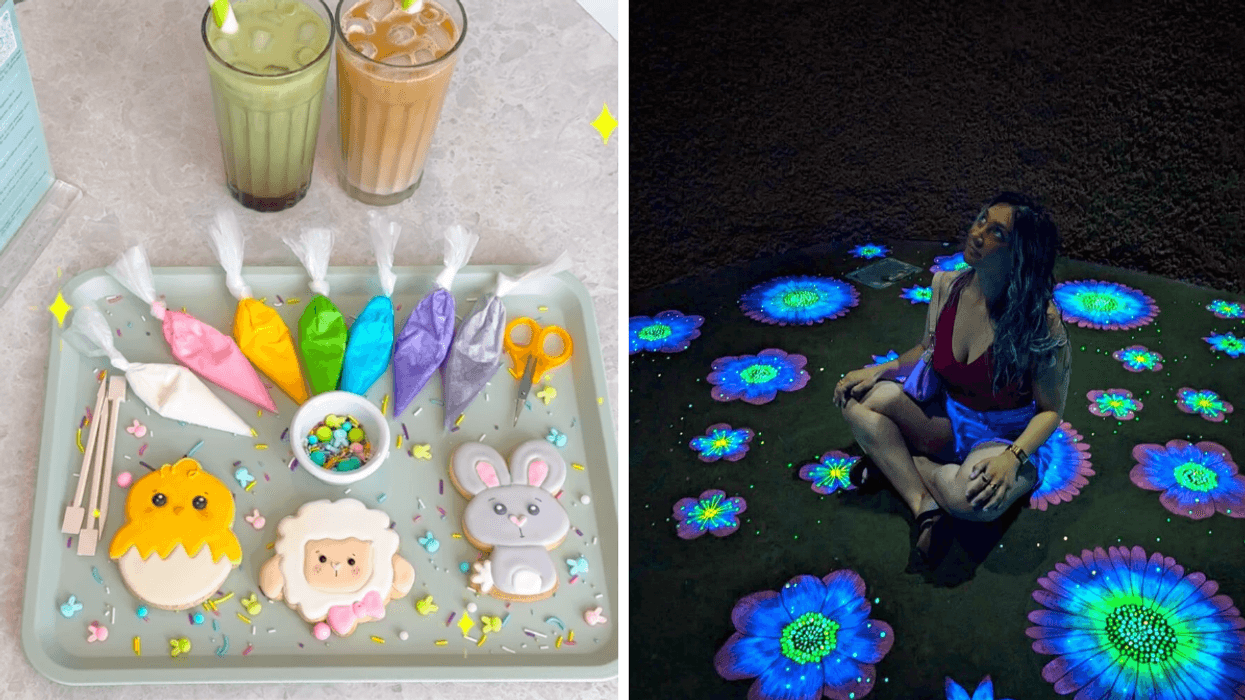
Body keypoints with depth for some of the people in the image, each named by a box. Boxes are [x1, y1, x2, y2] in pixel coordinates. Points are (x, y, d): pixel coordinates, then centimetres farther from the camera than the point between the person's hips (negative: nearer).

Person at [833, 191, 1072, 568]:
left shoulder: (1040, 319, -23)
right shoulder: (947, 286, -7)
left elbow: (1050, 410, -14)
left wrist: (1013, 458, -31)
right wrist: (880, 370, -5)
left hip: (1011, 436, -5)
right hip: (949, 418, 5)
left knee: (976, 498, -39)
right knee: (859, 400, -18)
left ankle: (892, 460, -9)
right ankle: (926, 508, -20)